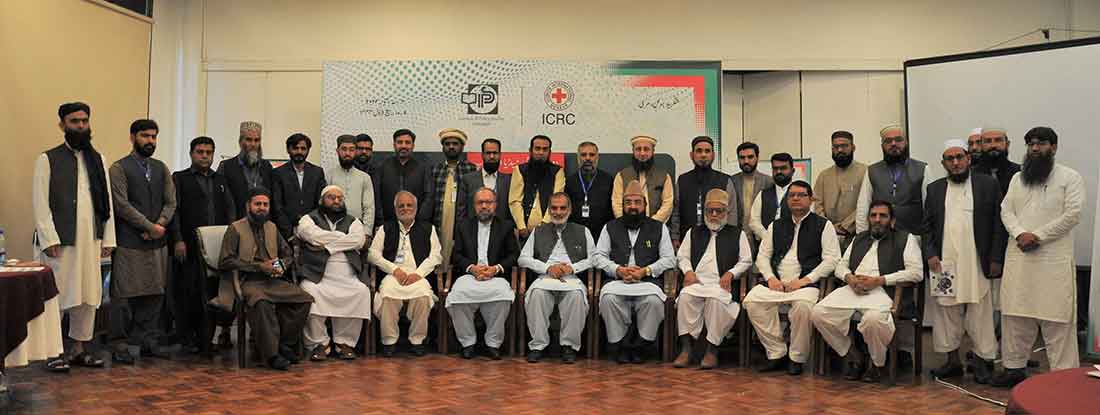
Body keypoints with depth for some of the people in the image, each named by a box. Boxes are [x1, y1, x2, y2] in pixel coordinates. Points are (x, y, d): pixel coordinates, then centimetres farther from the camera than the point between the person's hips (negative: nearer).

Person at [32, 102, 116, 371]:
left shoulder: (97, 160, 14)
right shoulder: (48, 159, 0)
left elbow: (107, 202, 12)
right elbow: (40, 203, -5)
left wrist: (108, 239, 6)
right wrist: (49, 239, -13)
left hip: (91, 241, 5)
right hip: (59, 241, -4)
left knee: (89, 297, 7)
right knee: (57, 298, -1)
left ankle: (80, 349, 18)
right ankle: (53, 352, 9)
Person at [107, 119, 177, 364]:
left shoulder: (161, 169, 15)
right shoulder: (119, 168, -1)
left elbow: (171, 202, 9)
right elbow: (122, 205, -10)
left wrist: (160, 225, -8)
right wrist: (150, 226, -12)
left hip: (158, 242, 5)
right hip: (130, 243, -5)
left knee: (156, 295, 6)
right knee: (127, 297, -3)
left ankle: (148, 343, 14)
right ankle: (120, 345, 5)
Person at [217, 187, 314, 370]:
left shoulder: (272, 227, 22)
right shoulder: (235, 229, 4)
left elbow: (288, 254, 28)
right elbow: (225, 262, -5)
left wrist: (281, 265, 3)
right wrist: (258, 267, -12)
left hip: (274, 280, 5)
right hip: (250, 282, -5)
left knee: (305, 298, -21)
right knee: (262, 302, -39)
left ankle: (285, 344, -9)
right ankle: (271, 354, -30)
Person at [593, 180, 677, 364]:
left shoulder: (659, 228, 17)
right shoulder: (610, 227, 20)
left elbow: (669, 259, 8)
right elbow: (598, 256, 12)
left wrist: (645, 271, -8)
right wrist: (618, 270, -7)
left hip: (648, 280, -1)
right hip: (617, 280, 1)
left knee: (654, 299, -35)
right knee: (608, 297, -33)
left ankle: (641, 347, -14)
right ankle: (620, 346, -16)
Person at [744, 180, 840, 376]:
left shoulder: (823, 225, 9)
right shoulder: (777, 225, 22)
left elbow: (831, 259, 0)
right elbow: (762, 255, 18)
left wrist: (805, 280, -11)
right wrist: (771, 278, -2)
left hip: (806, 283, -4)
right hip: (776, 282, 4)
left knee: (803, 306, -36)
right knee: (752, 301, -24)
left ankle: (797, 358, -15)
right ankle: (776, 353, -11)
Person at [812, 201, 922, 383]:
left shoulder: (906, 239, 13)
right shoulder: (859, 239, 30)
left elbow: (916, 272, -1)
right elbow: (840, 266, 25)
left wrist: (878, 280, -10)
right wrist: (849, 277, -1)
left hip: (883, 290, -5)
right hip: (853, 288, 5)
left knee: (874, 318, -39)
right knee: (818, 313, -21)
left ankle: (878, 364, -7)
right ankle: (852, 355, 0)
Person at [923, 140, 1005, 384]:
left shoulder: (988, 185, 3)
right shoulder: (934, 189, 11)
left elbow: (998, 223, 0)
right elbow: (927, 226, 10)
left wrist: (996, 259, -5)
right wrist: (931, 254, -2)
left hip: (977, 264, -2)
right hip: (944, 263, 3)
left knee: (980, 313, 2)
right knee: (947, 312, 6)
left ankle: (983, 361, 11)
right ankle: (953, 361, 15)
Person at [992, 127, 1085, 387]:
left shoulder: (1070, 177, 0)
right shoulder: (1018, 178, 15)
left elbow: (1073, 214, -9)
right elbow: (1006, 210, 8)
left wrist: (1038, 236, -14)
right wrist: (1020, 233, -10)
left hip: (1054, 259, -5)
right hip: (1018, 256, 5)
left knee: (1057, 319, -4)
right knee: (1014, 315, 8)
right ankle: (1015, 367, 18)